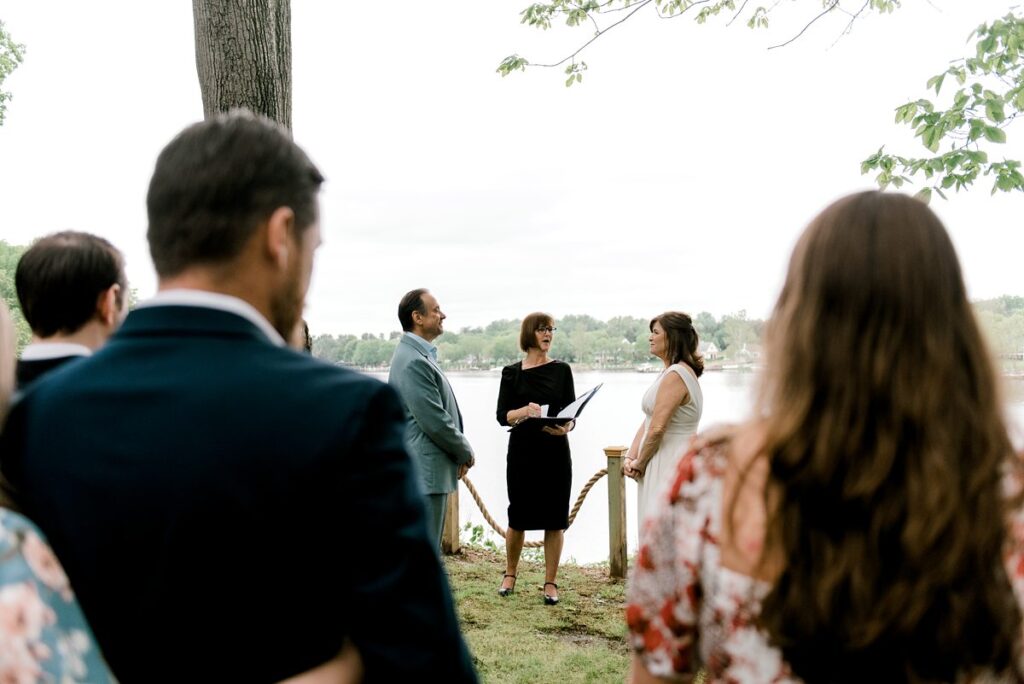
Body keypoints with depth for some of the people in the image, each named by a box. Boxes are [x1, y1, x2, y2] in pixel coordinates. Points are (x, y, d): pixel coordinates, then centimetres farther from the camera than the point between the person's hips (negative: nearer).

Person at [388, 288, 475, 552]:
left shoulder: (419, 355, 15)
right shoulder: (414, 362, -19)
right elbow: (434, 421, -20)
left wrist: (460, 451, 8)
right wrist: (466, 452, -5)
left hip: (428, 471, 11)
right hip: (424, 473, -11)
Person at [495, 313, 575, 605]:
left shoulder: (561, 370, 5)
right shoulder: (512, 373, 3)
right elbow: (502, 415, -2)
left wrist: (566, 427, -20)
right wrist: (525, 410, -22)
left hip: (555, 452, 1)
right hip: (522, 451, 0)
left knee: (554, 518, 1)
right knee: (518, 516, 6)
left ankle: (550, 582, 12)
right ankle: (510, 574, 26)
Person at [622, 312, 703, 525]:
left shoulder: (675, 375, -18)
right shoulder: (671, 373, 16)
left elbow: (657, 428, -22)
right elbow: (647, 421, 13)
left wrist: (640, 463, -7)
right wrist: (630, 457, 3)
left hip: (670, 465, -10)